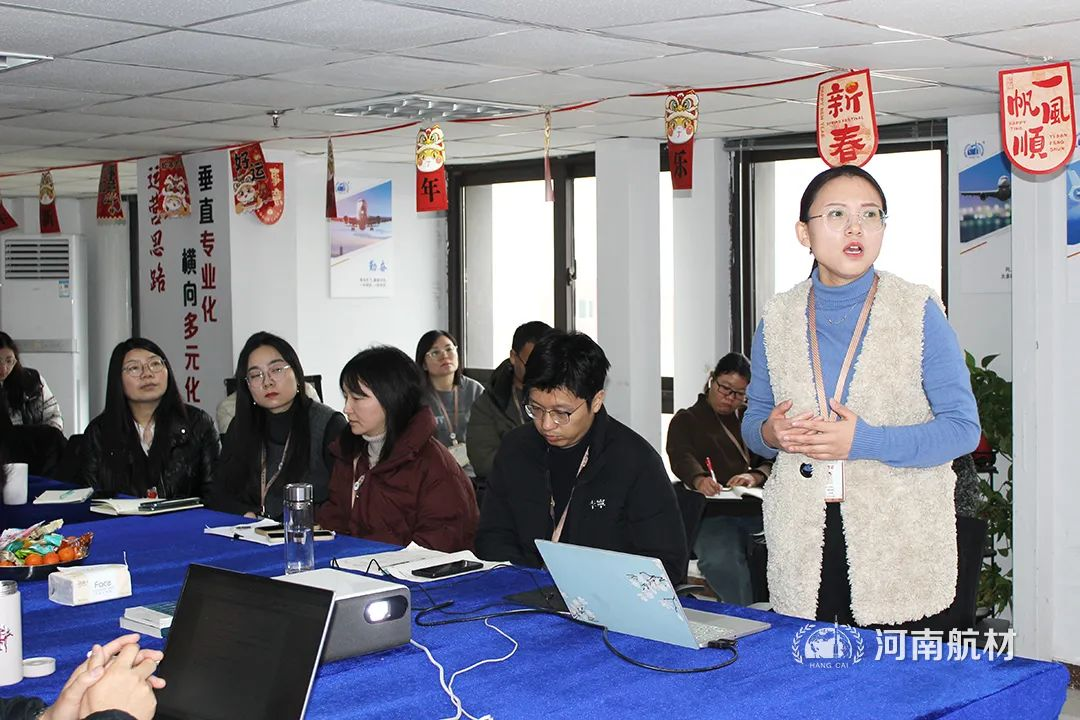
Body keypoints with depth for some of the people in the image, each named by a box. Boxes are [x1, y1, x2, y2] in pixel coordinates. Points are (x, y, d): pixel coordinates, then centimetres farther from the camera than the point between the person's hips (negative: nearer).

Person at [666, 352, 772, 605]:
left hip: (759, 509, 3)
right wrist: (699, 479, -31)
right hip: (714, 514, -3)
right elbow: (681, 456, -7)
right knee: (720, 559, -36)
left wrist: (756, 476, -13)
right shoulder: (686, 420, 16)